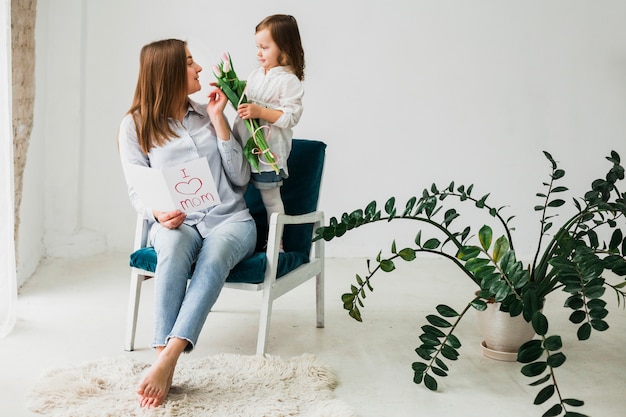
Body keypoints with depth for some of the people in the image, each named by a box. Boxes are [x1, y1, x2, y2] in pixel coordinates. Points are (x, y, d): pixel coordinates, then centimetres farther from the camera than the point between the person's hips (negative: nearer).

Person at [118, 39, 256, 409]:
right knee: (174, 247, -38)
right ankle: (164, 364, -44)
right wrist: (158, 213, -19)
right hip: (177, 223, -1)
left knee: (214, 254, -35)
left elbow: (240, 178, 7)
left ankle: (166, 361, -47)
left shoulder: (208, 114, 14)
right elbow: (138, 191, 4)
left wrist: (218, 120, 1)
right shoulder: (135, 125, 7)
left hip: (229, 218, 1)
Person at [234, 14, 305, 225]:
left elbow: (291, 117, -19)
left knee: (270, 197, 4)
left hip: (268, 151, -7)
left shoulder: (289, 81, -13)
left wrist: (260, 112, -27)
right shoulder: (255, 74, 10)